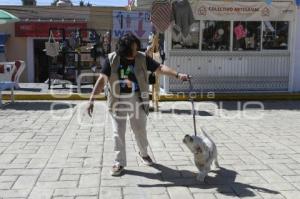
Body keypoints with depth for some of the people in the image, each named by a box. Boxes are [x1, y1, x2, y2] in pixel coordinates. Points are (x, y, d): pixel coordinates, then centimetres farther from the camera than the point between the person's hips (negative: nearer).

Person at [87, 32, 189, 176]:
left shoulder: (142, 58, -8)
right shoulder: (112, 59, -11)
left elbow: (160, 68, -8)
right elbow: (102, 79, -13)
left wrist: (177, 75, -20)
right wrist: (92, 99, -18)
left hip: (137, 101, 1)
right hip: (118, 101, -1)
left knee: (140, 130, 15)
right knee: (118, 133, 5)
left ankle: (143, 153, 43)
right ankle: (119, 163, 20)